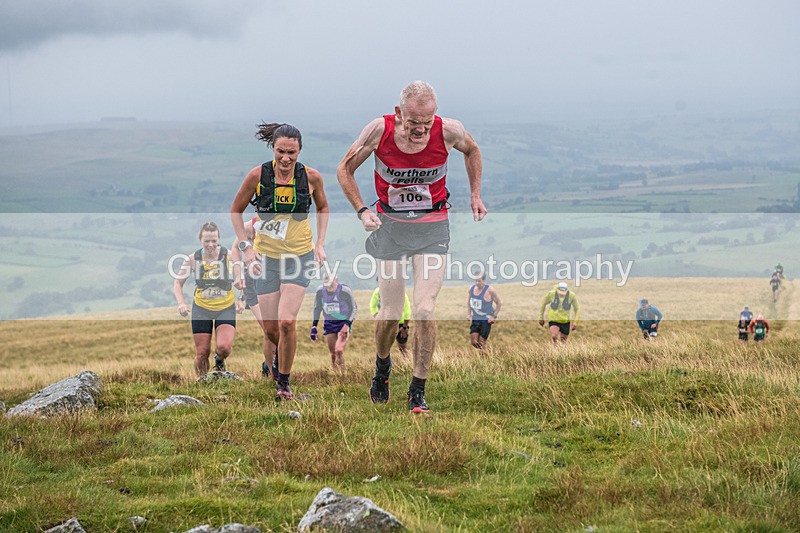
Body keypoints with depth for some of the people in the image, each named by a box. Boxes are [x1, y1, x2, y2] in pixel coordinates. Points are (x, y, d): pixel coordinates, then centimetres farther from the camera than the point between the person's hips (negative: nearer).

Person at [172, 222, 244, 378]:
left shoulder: (230, 256, -13)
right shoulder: (193, 259, -10)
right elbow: (178, 283, 2)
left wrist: (241, 300, -12)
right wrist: (181, 303, -14)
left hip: (226, 308, -1)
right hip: (201, 308, 1)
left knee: (224, 347, -20)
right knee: (202, 353, 1)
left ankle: (219, 361, 16)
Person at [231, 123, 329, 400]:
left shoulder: (311, 177, -9)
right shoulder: (258, 175, -12)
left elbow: (323, 208, 12)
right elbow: (236, 211, 3)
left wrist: (320, 243, 4)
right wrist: (245, 246, -6)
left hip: (300, 256, -1)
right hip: (266, 257, 1)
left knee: (286, 322, -17)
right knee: (271, 328, 1)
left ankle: (284, 381, 2)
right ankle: (282, 353, 37)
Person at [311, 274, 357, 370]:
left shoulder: (345, 291, -18)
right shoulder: (320, 291, -7)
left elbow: (354, 308, -6)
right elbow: (317, 308, 8)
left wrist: (347, 324, -18)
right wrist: (314, 326, 2)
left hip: (344, 322, -4)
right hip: (329, 323, 4)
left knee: (339, 350, -20)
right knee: (333, 354, 4)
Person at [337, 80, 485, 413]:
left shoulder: (448, 131, -17)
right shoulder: (379, 130, -18)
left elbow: (472, 151, 9)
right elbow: (345, 170, -1)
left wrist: (475, 195, 9)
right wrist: (362, 210, -12)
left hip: (432, 227, 0)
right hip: (390, 225, 0)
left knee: (424, 311, -12)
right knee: (390, 313, 4)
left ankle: (418, 391, 2)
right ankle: (382, 368, 36)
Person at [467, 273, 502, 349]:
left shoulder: (490, 290, -15)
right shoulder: (472, 289, 1)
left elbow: (499, 303, -5)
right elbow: (468, 301, 19)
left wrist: (494, 316, -11)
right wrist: (469, 314, 11)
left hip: (486, 320, -5)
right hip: (475, 319, 5)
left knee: (481, 343, -6)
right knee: (473, 342, -1)